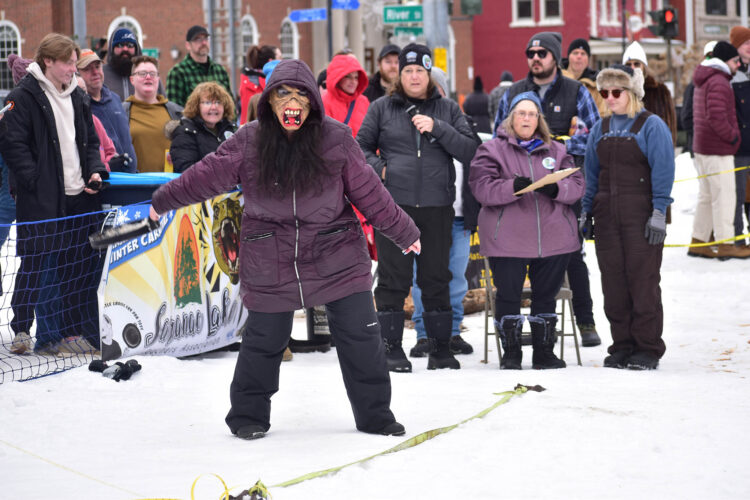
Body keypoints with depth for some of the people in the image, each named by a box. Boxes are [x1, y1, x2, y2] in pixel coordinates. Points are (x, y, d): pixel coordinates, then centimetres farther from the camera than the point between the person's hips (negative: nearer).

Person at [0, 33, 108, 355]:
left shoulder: (77, 97, 15)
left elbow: (90, 141, 22)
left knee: (81, 264, 8)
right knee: (35, 264, -3)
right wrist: (35, 181, -18)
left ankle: (74, 331, 15)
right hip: (40, 200, -7)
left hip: (79, 196, 7)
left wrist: (95, 171, 5)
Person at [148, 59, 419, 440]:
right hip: (270, 262, 0)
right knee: (264, 339, 8)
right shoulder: (248, 143, -5)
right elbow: (207, 176, 6)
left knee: (361, 336, 1)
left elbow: (368, 191, 2)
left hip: (336, 254, 0)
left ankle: (375, 415, 16)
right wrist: (164, 201, 14)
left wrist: (404, 233, 7)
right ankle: (248, 415, 27)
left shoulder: (336, 139, -5)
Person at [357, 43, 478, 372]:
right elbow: (360, 147, 11)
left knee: (437, 278, 6)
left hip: (437, 207, 1)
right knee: (393, 279, 0)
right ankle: (392, 348, 7)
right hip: (393, 205, -1)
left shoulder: (448, 110, 10)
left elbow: (468, 151, 1)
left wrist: (438, 128, -11)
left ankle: (441, 348, 15)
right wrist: (379, 169, -7)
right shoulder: (382, 108, 7)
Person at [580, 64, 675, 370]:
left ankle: (648, 349, 2)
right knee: (613, 281, 6)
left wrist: (659, 212, -15)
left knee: (643, 279, -4)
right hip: (607, 215, 6)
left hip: (640, 215, -5)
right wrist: (586, 212, 14)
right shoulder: (601, 128, 14)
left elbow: (663, 172, -8)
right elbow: (592, 173, 18)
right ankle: (621, 346, 14)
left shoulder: (651, 125, -3)